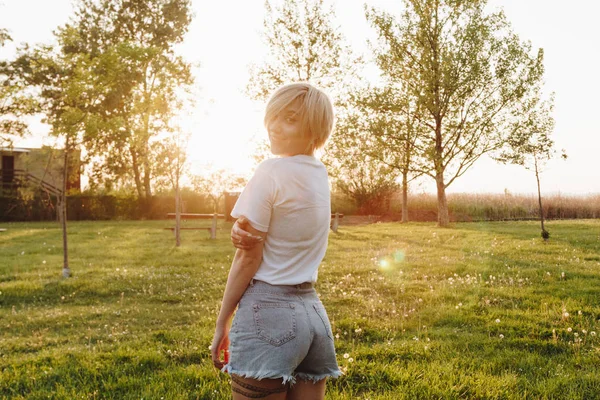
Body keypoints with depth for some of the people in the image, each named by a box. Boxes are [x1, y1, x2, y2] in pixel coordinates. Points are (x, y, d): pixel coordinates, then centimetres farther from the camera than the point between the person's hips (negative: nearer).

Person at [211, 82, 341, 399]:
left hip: (267, 311, -7)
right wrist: (247, 235, -11)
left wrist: (221, 324, -3)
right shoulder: (320, 175, 10)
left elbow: (248, 258, -12)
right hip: (312, 311, 7)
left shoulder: (272, 170, -13)